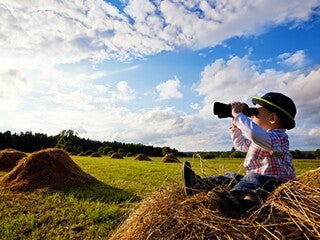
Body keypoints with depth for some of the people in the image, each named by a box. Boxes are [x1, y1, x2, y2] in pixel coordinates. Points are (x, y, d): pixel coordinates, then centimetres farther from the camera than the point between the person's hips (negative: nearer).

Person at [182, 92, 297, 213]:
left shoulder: (279, 137, -17)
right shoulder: (263, 136, 16)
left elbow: (256, 135, -42)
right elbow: (241, 145, 30)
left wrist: (238, 115, -30)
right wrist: (235, 125, 17)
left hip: (273, 181, -10)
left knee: (254, 178, -37)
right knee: (233, 177, 5)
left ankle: (234, 201, -63)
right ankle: (198, 184, 0)